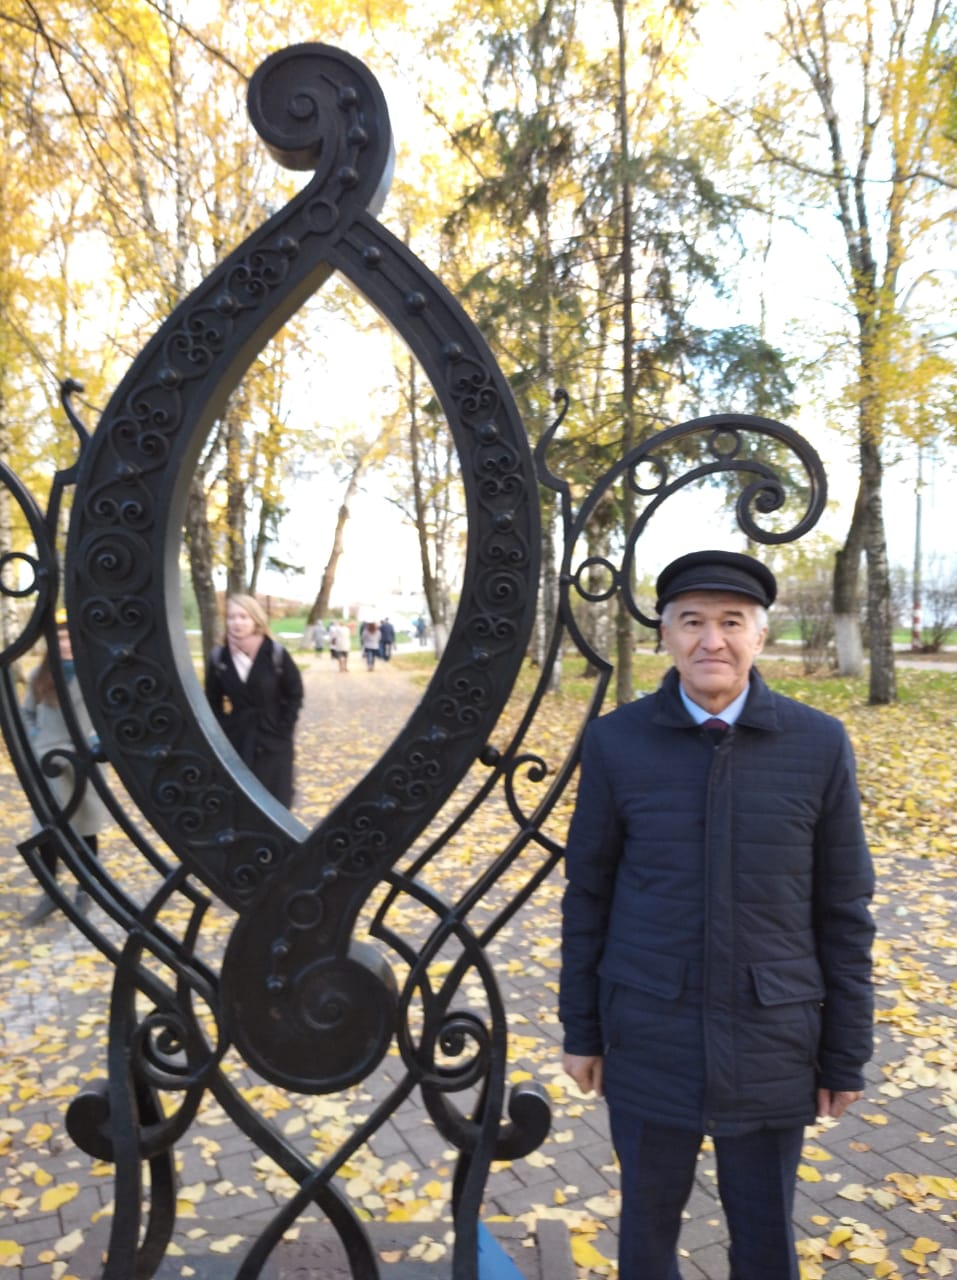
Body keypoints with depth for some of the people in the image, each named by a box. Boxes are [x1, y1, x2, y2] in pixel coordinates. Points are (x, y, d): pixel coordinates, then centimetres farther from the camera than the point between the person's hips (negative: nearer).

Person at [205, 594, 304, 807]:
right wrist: (222, 732, 0)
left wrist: (283, 729, -7)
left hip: (273, 742, -2)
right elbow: (213, 701, 8)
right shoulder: (219, 657, -3)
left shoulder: (276, 653, -10)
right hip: (235, 742, 2)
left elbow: (294, 694, -2)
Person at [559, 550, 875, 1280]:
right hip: (650, 1037, 0)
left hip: (772, 1042, 0)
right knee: (649, 1220, 18)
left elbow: (843, 912, -2)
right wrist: (581, 1031, 4)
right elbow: (587, 896, 0)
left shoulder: (819, 745, -9)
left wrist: (847, 1055, 2)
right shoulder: (616, 743, -9)